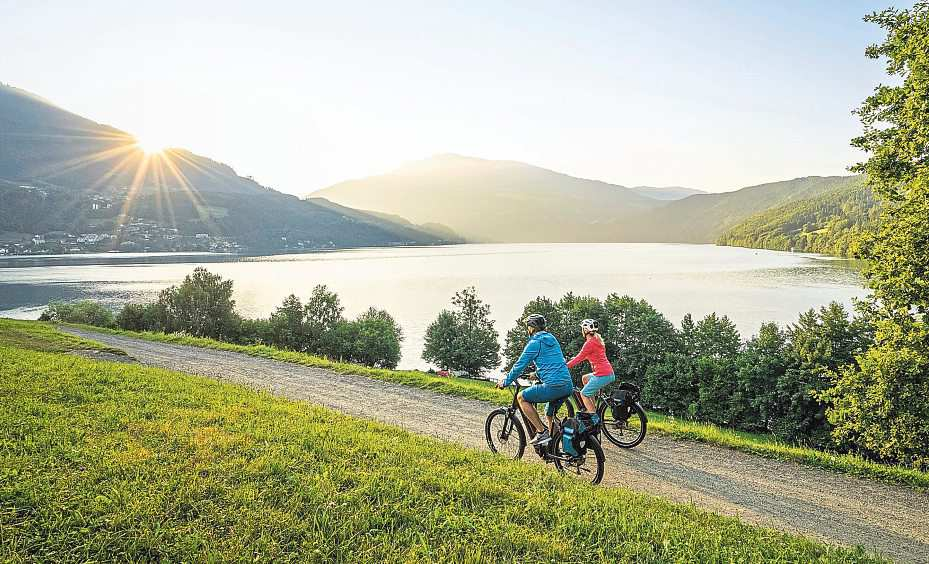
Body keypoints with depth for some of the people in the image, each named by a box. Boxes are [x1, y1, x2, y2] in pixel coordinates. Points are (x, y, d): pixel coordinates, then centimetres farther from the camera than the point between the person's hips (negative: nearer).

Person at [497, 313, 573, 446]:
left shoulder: (535, 343, -3)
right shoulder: (552, 339, 21)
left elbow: (520, 365, -1)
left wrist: (505, 382, 11)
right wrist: (537, 374, 48)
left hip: (553, 386, -8)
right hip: (568, 386, 8)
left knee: (522, 398, 5)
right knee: (550, 415, 26)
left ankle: (542, 433, 1)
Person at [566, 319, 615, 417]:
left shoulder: (589, 343, -12)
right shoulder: (597, 340, 15)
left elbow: (579, 358, -11)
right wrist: (575, 359, 31)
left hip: (602, 375, -9)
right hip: (609, 373, 9)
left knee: (583, 394, 4)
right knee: (585, 378, 27)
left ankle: (594, 417, 1)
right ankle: (593, 407, 24)